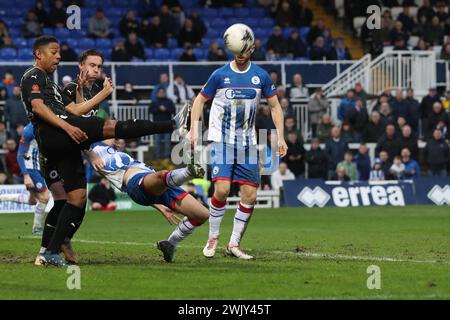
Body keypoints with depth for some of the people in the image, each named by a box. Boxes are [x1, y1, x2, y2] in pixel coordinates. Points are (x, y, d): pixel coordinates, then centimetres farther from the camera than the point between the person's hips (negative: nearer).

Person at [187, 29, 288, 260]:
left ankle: (234, 243, 11)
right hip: (222, 142, -3)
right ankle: (213, 239, 2)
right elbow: (200, 100, 8)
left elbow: (275, 106, 11)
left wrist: (280, 137, 2)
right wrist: (194, 129, -3)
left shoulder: (261, 76, 2)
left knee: (249, 195, -3)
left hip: (247, 144, 3)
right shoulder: (220, 75, -4)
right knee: (222, 189, -18)